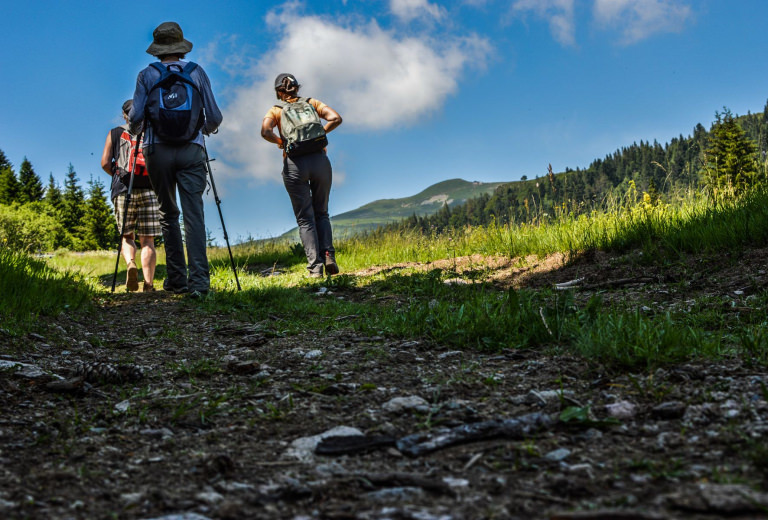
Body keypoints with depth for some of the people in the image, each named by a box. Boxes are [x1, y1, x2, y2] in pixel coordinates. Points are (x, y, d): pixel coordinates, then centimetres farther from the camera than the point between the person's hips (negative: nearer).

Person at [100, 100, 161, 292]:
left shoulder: (114, 134, 13)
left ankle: (131, 264, -17)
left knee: (126, 236, 13)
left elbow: (105, 163, 4)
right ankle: (148, 284, -9)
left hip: (123, 190, 0)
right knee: (147, 240, 1)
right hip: (149, 189, 0)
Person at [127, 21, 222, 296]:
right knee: (193, 214, -6)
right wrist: (207, 129, 29)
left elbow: (136, 115, 0)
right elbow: (214, 116, 7)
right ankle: (199, 279, -17)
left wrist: (133, 126, 23)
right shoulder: (197, 72, 9)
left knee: (168, 214, 12)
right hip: (192, 150, 0)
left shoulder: (147, 75, 7)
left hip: (158, 150, 0)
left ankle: (176, 279, 12)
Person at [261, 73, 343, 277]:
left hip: (294, 165, -1)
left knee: (305, 218, 5)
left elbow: (265, 132, -9)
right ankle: (328, 254, -3)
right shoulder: (312, 103, 14)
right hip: (319, 160, 1)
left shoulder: (276, 110, 10)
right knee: (321, 213, 17)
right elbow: (336, 118, 0)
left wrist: (279, 141, 9)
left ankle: (315, 266, -6)